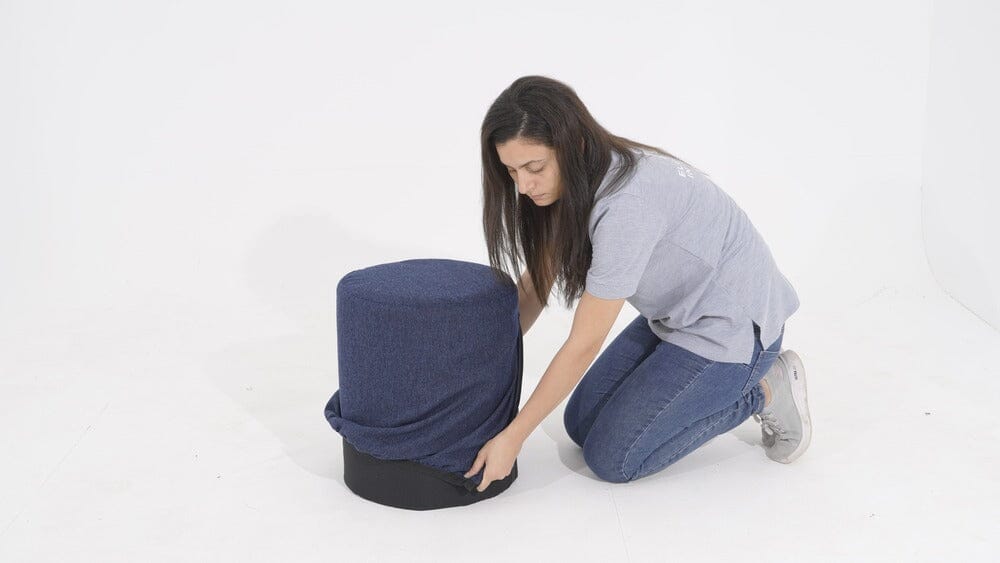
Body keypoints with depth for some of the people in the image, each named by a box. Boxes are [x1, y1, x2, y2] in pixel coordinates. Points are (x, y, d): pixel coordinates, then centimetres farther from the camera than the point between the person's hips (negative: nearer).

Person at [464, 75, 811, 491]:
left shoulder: (626, 204, -34)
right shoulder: (581, 179, -8)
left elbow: (583, 345, -28)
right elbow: (536, 285, 2)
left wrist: (513, 437, -22)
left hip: (733, 328, -9)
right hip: (675, 316, 9)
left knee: (611, 457, -6)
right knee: (581, 424, 9)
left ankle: (765, 392, 3)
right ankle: (716, 385, 18)